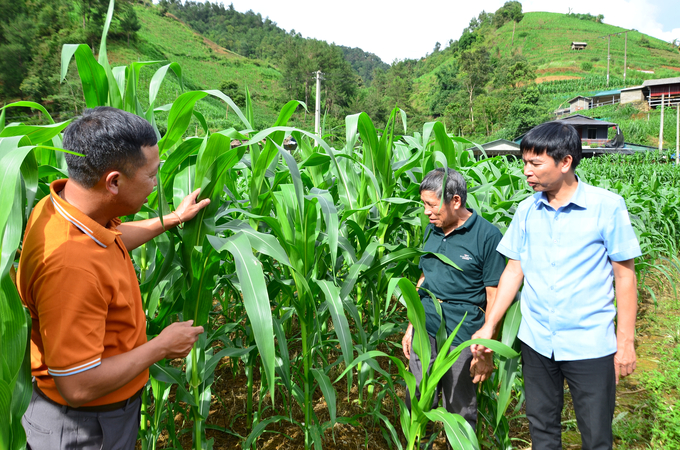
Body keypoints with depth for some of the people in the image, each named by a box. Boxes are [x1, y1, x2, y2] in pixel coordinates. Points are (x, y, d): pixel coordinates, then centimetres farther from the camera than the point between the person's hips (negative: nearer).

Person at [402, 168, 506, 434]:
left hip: (462, 339, -5)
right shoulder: (432, 231, 8)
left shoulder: (487, 236, -12)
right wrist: (411, 327, 15)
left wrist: (486, 351, -11)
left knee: (460, 412, 10)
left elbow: (494, 298, -11)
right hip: (425, 332, 6)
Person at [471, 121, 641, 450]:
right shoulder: (526, 211, 1)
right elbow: (514, 271, 5)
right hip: (536, 342, 4)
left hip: (591, 346, -3)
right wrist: (488, 327, 2)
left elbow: (624, 275, -5)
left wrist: (626, 341, -4)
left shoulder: (607, 207, -10)